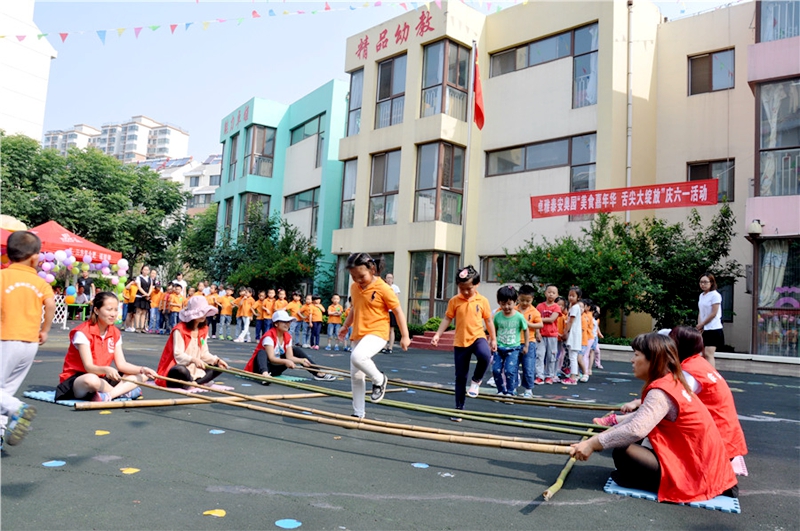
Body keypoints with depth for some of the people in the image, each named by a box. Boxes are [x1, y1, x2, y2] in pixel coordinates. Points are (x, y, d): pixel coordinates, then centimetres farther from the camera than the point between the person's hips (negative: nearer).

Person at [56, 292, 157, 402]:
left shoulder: (115, 333, 4)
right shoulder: (83, 332, -15)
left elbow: (122, 364, -1)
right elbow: (88, 366, -23)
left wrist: (142, 369, -19)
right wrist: (106, 369, -44)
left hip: (102, 378, 7)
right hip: (76, 379, -7)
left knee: (142, 375, -6)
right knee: (91, 379, -43)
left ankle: (108, 395, -27)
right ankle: (123, 392, -20)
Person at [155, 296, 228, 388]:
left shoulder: (204, 329, 6)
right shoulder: (180, 329, -16)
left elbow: (204, 353, 7)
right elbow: (178, 355, -23)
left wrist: (217, 360, -10)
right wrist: (193, 360, -41)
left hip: (195, 369, 8)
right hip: (174, 371, -8)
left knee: (219, 366, -3)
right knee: (181, 370, -42)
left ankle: (195, 382, -21)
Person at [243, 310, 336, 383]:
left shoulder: (288, 337, -1)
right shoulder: (269, 336, -22)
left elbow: (289, 356, -8)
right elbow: (271, 358, -31)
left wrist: (302, 360, -26)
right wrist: (286, 361, -47)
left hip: (275, 369, 7)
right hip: (262, 367, -7)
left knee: (295, 351, 2)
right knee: (262, 352, -36)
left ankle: (318, 373, -7)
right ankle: (265, 374, -69)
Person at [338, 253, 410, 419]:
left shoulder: (383, 288, -12)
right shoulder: (354, 288, 7)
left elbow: (398, 312, -7)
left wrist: (405, 336, -8)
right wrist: (345, 326, 27)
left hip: (377, 333, -7)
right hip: (358, 334, 7)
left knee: (357, 356, -33)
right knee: (355, 375, 8)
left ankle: (379, 380, -6)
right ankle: (358, 413, 20)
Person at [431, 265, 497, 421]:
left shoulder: (482, 300, -2)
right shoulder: (454, 301, -1)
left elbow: (488, 321, 6)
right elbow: (447, 319, 3)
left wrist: (493, 339, 7)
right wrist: (437, 335, -4)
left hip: (478, 337, -1)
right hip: (460, 342, 1)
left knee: (485, 355, -35)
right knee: (460, 376, 7)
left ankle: (476, 380, -6)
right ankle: (459, 407, 21)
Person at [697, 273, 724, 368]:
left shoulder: (715, 295, -10)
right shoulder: (701, 295, 13)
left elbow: (714, 313, -14)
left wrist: (701, 324, -9)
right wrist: (699, 325, 0)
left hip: (714, 329, -8)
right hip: (704, 330, 8)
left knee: (708, 354, -14)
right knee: (704, 354, 9)